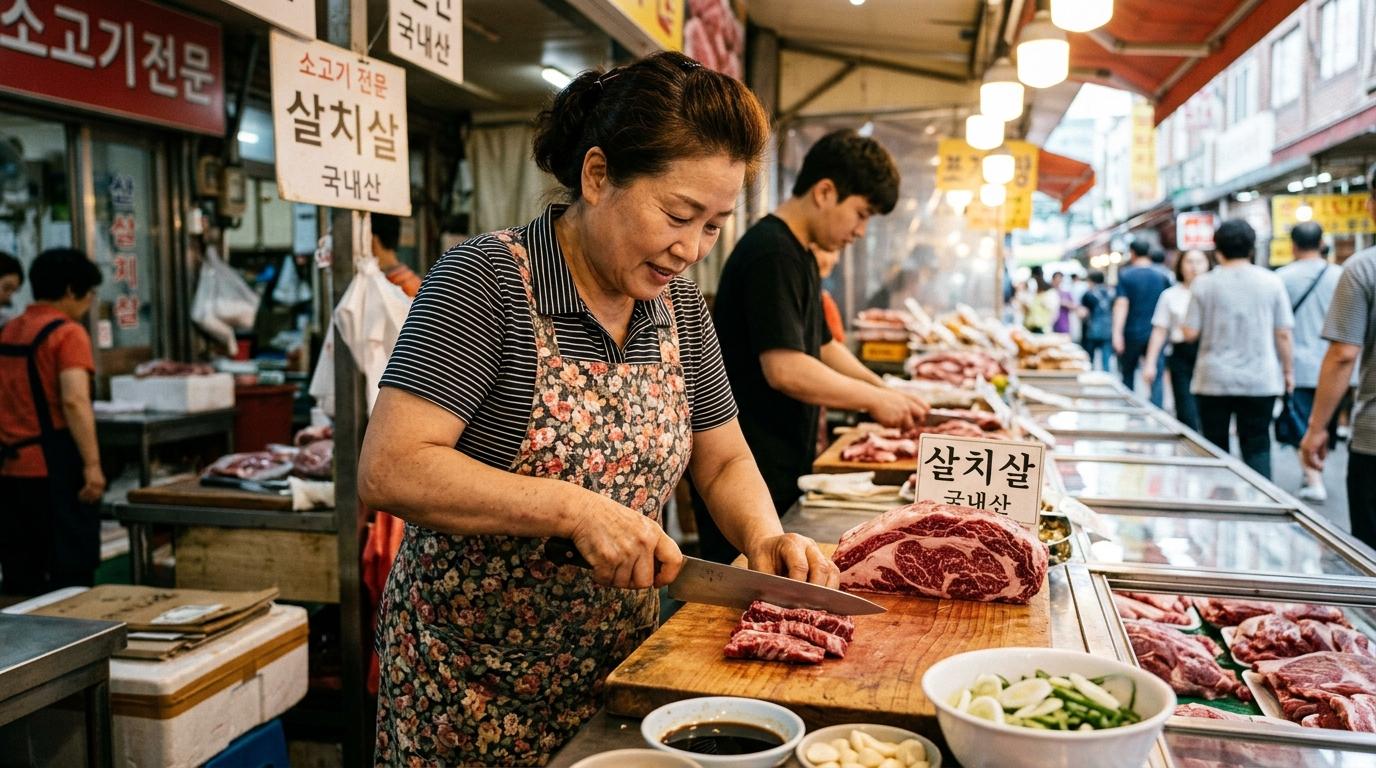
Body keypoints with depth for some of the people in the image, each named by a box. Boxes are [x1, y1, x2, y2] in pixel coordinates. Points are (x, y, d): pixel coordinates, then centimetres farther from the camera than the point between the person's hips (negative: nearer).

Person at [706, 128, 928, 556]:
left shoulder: (801, 256, 16)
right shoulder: (772, 254, -18)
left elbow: (822, 347, 24)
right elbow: (785, 370, -26)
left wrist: (886, 392, 12)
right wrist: (873, 399, -14)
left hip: (781, 467, 10)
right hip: (747, 476, -10)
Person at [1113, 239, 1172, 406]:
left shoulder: (1125, 276, -4)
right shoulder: (1162, 277, 5)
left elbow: (1121, 304, -13)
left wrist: (1117, 333, -18)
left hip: (1132, 334, -1)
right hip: (1156, 334, 1)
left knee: (1127, 375, 14)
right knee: (1156, 377, -1)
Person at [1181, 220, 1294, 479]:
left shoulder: (1203, 283, -4)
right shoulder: (1271, 282, -1)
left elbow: (1190, 333, -5)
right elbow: (1283, 334, 0)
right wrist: (1288, 370, 11)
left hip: (1214, 380, 0)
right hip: (1261, 380, 1)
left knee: (1215, 447, 10)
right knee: (1257, 446, 5)